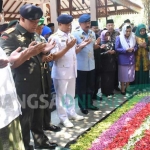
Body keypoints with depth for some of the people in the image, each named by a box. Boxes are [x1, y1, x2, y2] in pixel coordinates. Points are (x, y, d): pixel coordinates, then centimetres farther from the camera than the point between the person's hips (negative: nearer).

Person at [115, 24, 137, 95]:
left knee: (130, 75, 11)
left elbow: (136, 47, 9)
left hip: (131, 60, 4)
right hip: (123, 60, -4)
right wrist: (126, 50, -21)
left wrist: (133, 49, -14)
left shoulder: (133, 37, 6)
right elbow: (116, 49, -11)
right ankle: (122, 90, 18)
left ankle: (126, 88, 27)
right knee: (123, 76, 4)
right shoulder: (119, 38, -7)